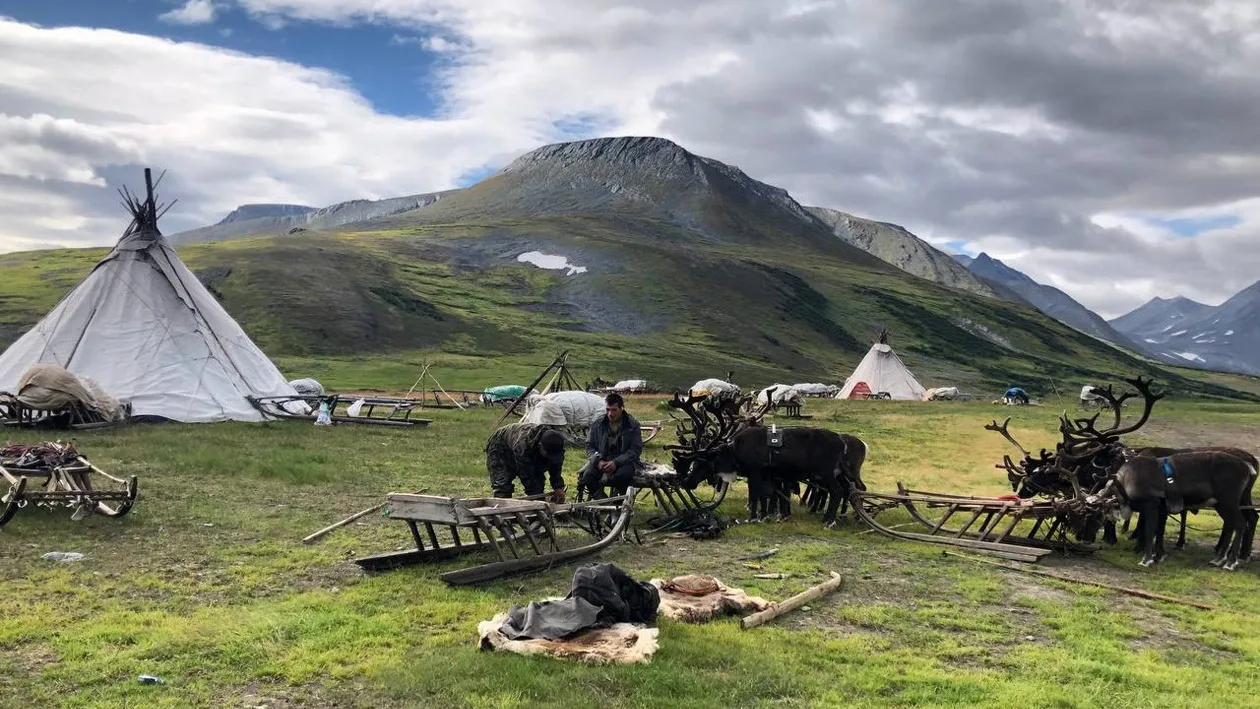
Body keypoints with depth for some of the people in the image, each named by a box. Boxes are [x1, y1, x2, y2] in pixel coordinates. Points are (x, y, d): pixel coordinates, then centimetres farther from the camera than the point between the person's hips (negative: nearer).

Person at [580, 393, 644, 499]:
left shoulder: (633, 426, 1)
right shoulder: (598, 425, 10)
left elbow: (636, 449, -6)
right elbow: (589, 446, 9)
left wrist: (616, 462, -19)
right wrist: (598, 460, -13)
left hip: (624, 462, -2)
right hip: (601, 461, 3)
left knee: (623, 475, -37)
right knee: (587, 474, -29)